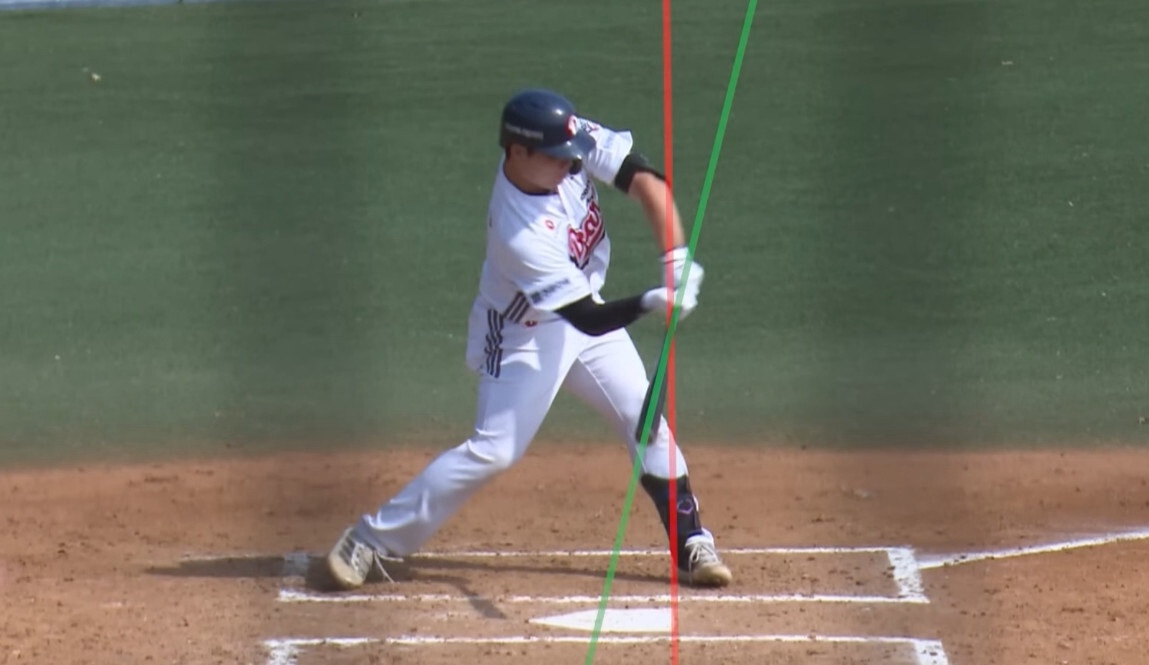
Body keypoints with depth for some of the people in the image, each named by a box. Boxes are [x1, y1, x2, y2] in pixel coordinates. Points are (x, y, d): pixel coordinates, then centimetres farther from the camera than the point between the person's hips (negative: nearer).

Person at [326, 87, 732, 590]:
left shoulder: (572, 144, -21)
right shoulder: (518, 233, -36)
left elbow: (645, 180, -18)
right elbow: (590, 320, -34)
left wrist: (676, 259, -28)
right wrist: (653, 302, -46)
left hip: (583, 309, 7)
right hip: (524, 336, -7)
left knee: (646, 419, 4)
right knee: (493, 451, -11)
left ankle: (691, 544, 12)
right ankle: (371, 542, -3)